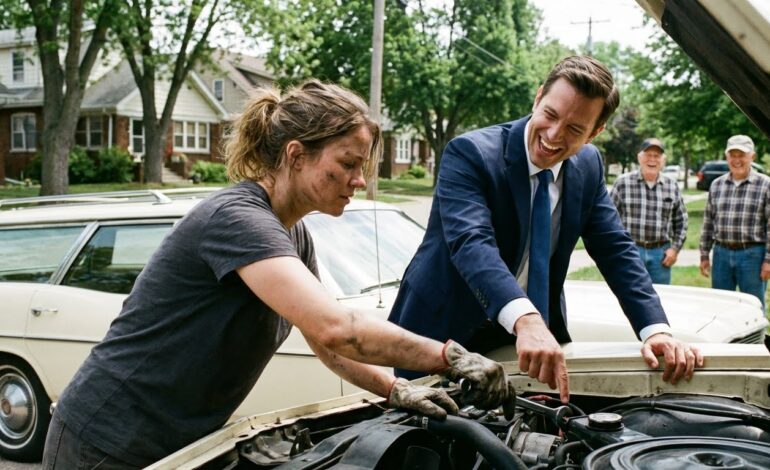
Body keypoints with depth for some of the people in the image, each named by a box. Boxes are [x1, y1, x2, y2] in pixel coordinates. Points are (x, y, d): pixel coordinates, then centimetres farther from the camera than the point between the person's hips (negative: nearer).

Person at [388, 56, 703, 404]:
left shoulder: (588, 166, -2)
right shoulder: (469, 154, -21)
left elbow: (616, 251, -2)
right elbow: (471, 243, -37)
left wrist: (656, 330, -18)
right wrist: (527, 320, -53)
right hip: (444, 338, -4)